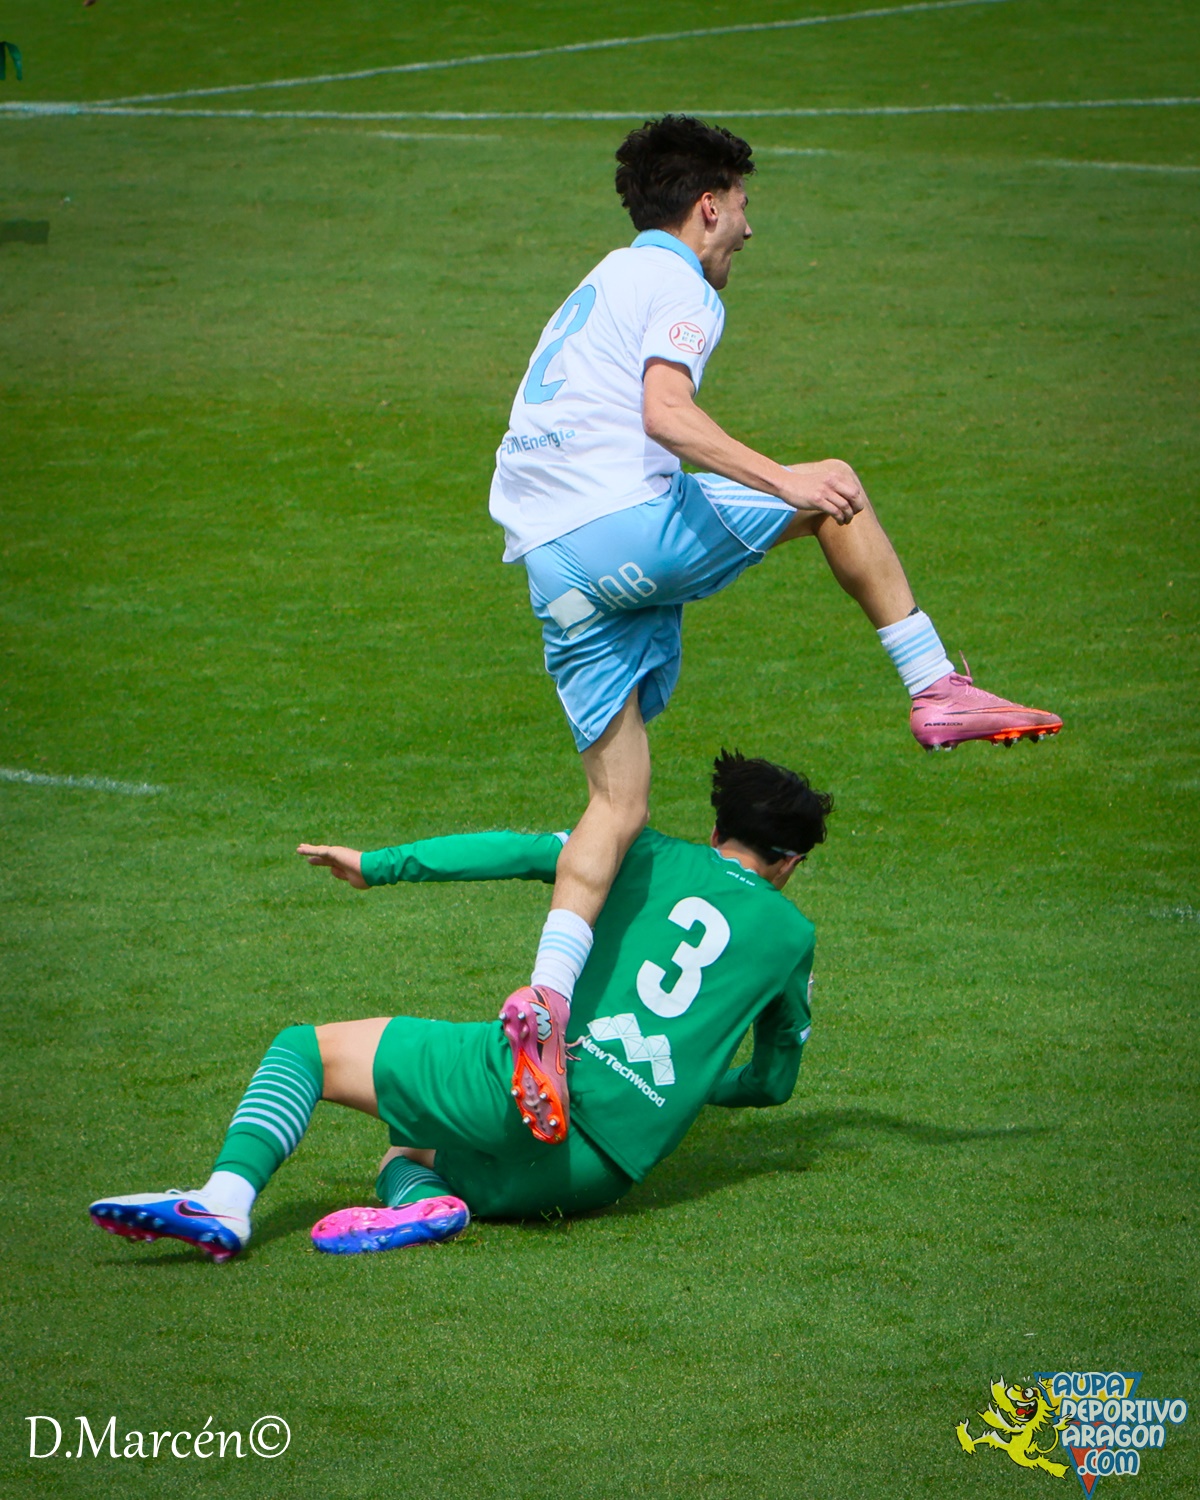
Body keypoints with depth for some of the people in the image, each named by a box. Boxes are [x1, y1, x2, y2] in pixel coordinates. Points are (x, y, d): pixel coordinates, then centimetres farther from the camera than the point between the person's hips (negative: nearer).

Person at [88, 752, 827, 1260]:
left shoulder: (654, 858, 15)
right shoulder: (792, 933, 19)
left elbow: (523, 852, 6)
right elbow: (777, 1081, 29)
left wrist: (378, 866, 13)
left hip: (523, 1079, -3)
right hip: (605, 1170, 3)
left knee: (309, 1049, 14)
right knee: (406, 1154, 29)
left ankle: (228, 1197, -16)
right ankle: (416, 1199, -13)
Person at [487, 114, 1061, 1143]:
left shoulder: (599, 288, 29)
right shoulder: (675, 285, 0)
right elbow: (666, 413, -17)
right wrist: (779, 481, -22)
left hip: (554, 573, 8)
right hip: (629, 525, -8)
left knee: (620, 804, 4)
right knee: (838, 488, 12)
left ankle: (549, 997, -13)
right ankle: (935, 689, 11)